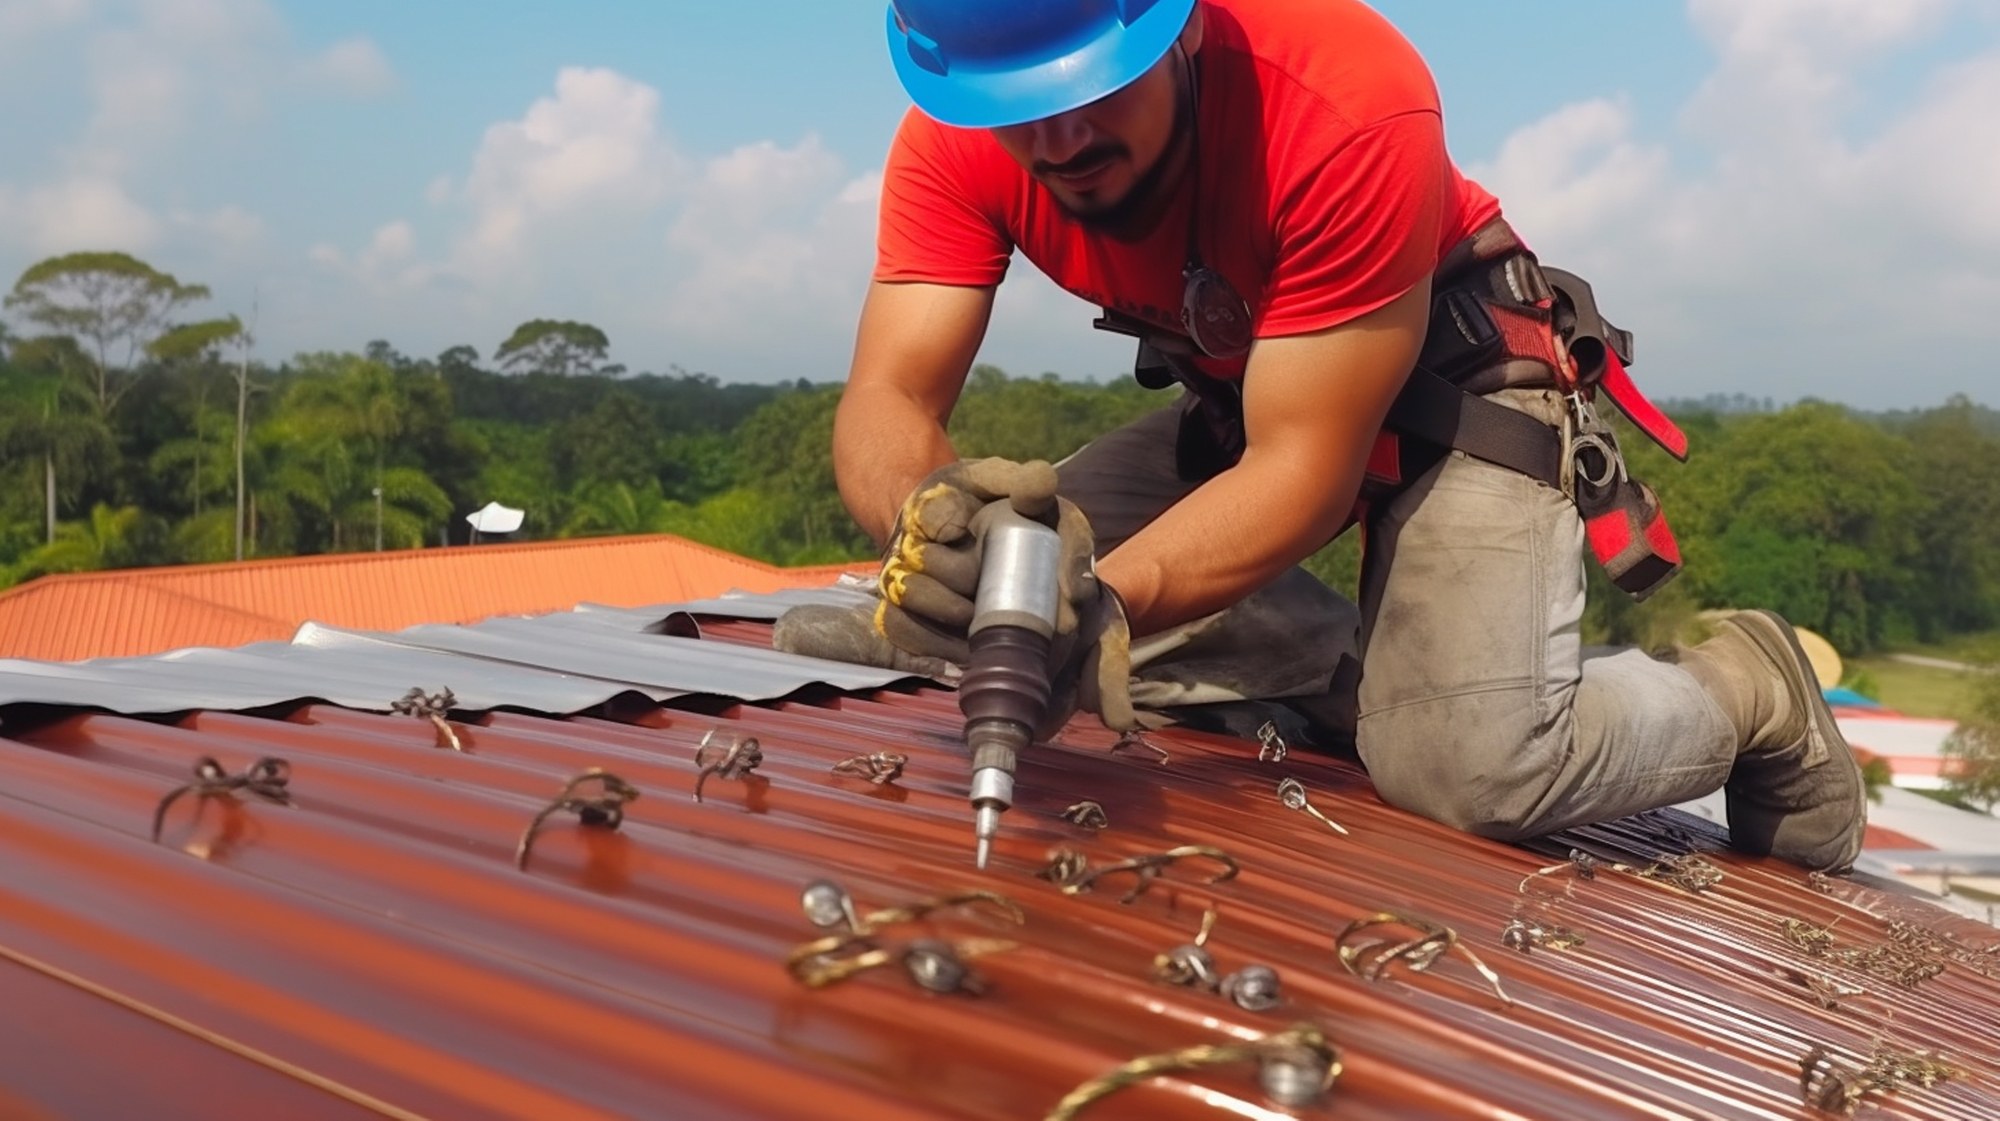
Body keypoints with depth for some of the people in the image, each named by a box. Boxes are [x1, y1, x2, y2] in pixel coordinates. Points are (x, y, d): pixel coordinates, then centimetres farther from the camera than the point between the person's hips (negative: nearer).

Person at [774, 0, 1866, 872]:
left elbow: (1307, 469, -33)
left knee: (1471, 761, -26)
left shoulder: (1352, 105, -35)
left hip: (1456, 385, -5)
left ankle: (1744, 690, 7)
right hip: (1236, 401, 6)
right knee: (1015, 572, -15)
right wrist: (930, 519, -51)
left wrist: (1104, 598, -49)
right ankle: (1391, 674, -1)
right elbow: (885, 405, -28)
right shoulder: (953, 141, -20)